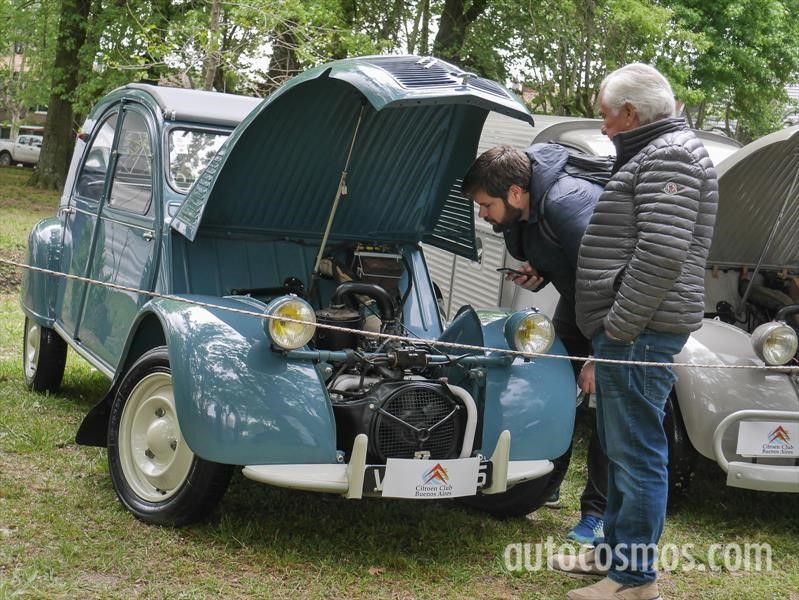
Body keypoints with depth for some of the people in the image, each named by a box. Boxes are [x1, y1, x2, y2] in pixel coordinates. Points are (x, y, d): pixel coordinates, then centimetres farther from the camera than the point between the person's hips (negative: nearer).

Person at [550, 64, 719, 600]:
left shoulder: (670, 155, -12)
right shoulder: (651, 157, 22)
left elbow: (661, 255, -23)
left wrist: (619, 328, -20)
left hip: (638, 333, -11)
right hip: (627, 332, 11)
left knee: (638, 454, -5)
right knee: (621, 449, 18)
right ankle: (615, 551, 29)